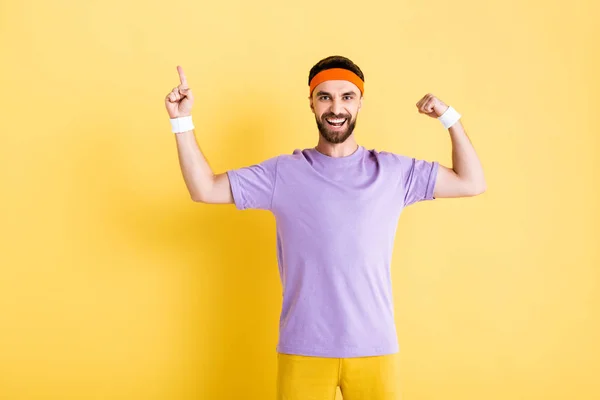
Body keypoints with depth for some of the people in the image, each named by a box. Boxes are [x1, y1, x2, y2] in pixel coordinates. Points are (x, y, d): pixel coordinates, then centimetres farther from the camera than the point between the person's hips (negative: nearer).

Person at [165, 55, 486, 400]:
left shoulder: (393, 171, 4)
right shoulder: (283, 173, 1)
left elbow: (472, 183, 7)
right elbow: (204, 189, 2)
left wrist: (450, 117, 0)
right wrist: (182, 120, -5)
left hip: (375, 347, 1)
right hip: (302, 350, 0)